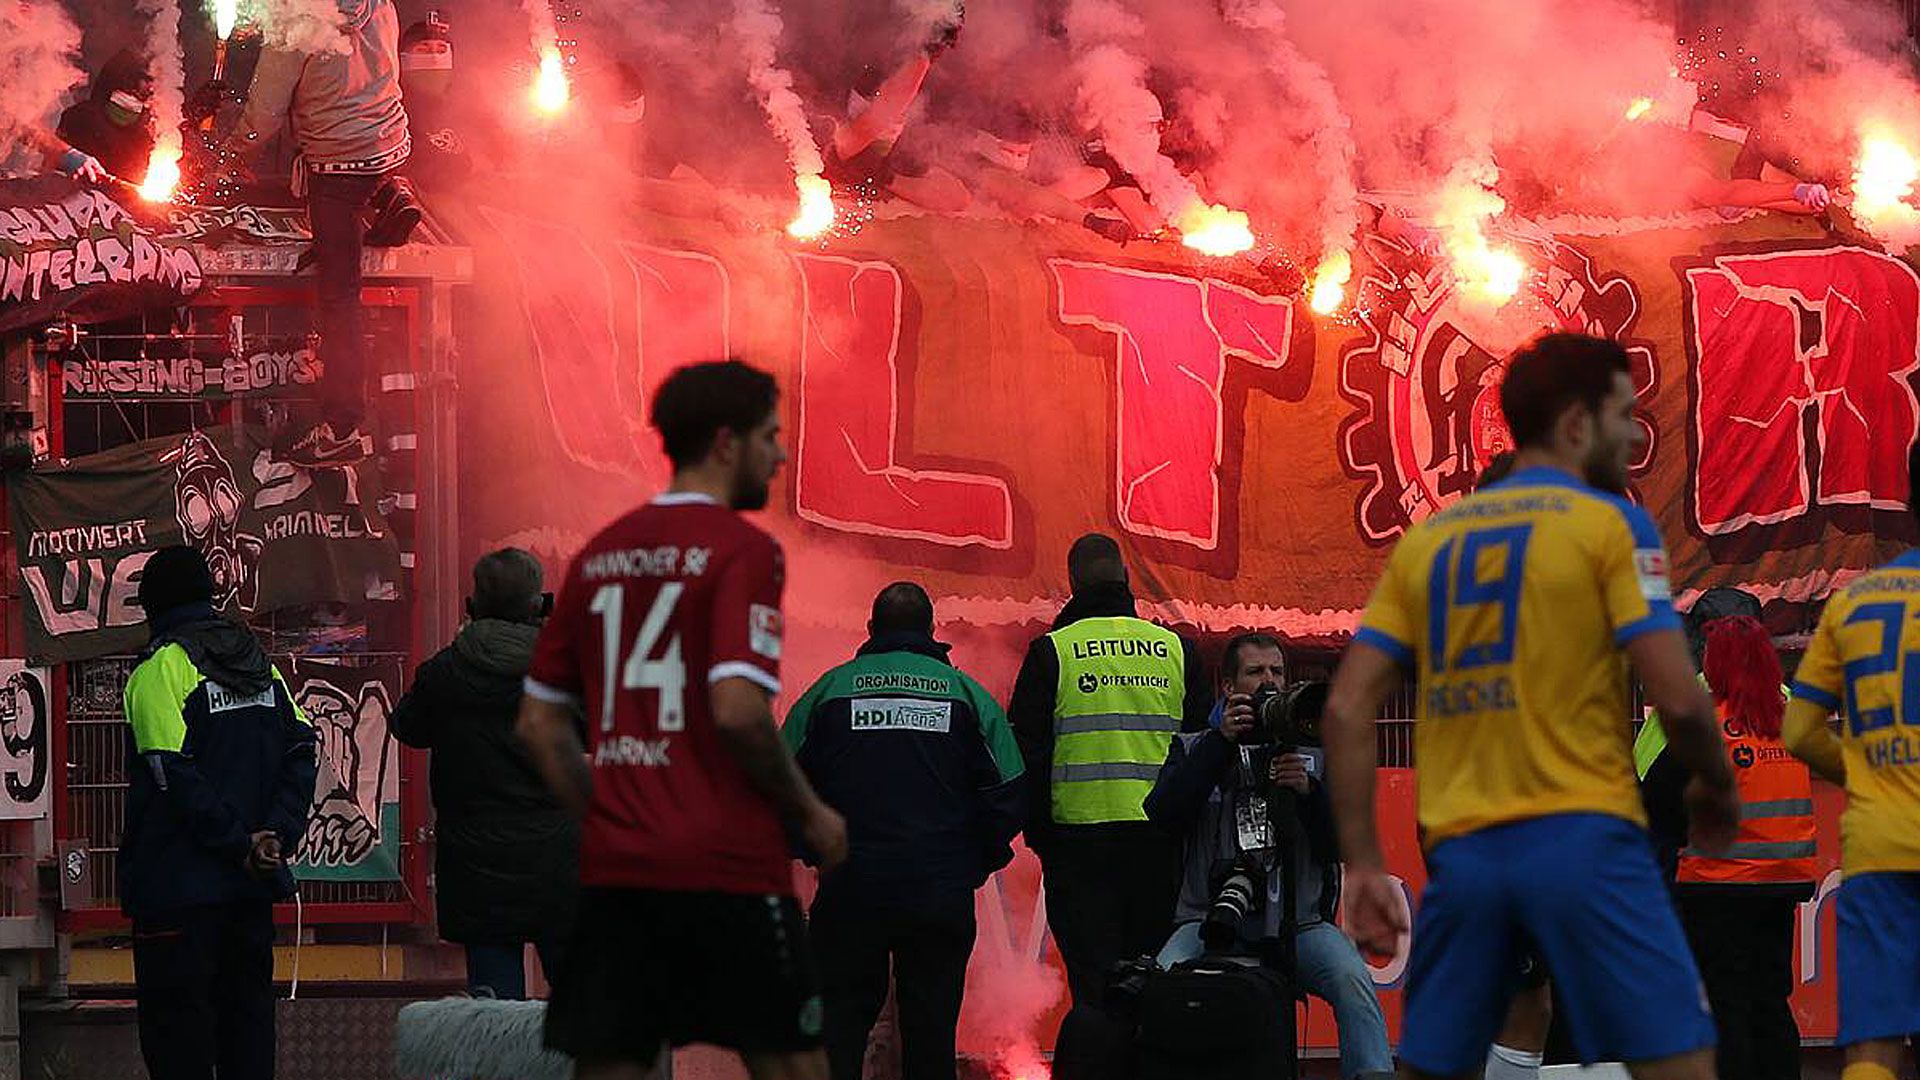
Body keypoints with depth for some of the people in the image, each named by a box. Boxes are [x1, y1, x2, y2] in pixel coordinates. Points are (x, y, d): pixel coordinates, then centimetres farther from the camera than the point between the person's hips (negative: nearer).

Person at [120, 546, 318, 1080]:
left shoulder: (161, 666, -9)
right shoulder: (258, 661, 11)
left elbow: (176, 775, -18)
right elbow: (301, 751, 5)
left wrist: (241, 844, -13)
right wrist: (278, 836, -3)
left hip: (178, 885, -6)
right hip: (251, 887, 6)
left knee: (176, 1021, -3)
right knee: (247, 1006, 13)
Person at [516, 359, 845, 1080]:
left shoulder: (600, 554, 13)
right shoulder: (741, 548, -7)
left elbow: (539, 723, 15)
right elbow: (736, 709, -18)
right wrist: (808, 812, -5)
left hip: (615, 866, 6)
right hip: (727, 866, -6)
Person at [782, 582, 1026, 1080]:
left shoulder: (831, 689, 4)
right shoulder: (967, 693, 4)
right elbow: (1009, 796, 0)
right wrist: (979, 861, 14)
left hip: (850, 889, 0)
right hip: (942, 897, 0)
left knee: (839, 1023, 6)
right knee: (931, 1026, 7)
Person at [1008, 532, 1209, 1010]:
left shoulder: (1052, 651, -2)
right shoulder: (1175, 649, 7)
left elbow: (1026, 751, -2)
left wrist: (1037, 830, 7)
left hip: (1080, 834, -3)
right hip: (1159, 839, 3)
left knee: (1092, 973, -3)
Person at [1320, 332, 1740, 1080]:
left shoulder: (1426, 539, 14)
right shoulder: (1610, 522, 0)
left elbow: (1347, 708, 8)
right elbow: (1678, 698, -9)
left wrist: (1362, 863, 9)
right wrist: (1716, 788, 10)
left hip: (1461, 849, 5)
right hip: (1582, 836, -5)